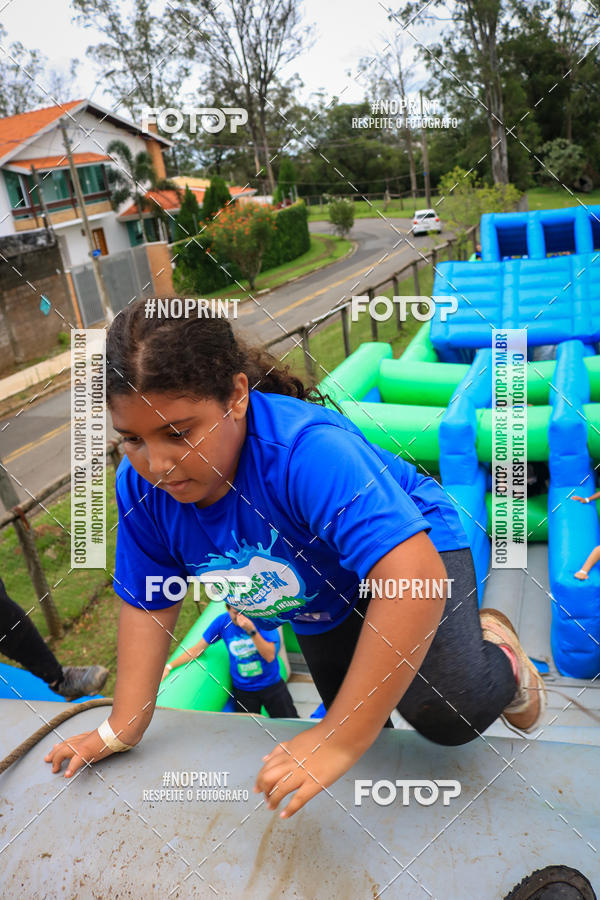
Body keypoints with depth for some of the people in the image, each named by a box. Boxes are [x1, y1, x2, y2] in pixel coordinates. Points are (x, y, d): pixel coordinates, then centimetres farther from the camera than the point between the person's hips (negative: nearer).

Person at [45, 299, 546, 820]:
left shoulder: (308, 451, -44)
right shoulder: (140, 486, -23)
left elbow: (414, 579, -51)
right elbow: (149, 604, -10)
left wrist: (342, 740, -45)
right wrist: (122, 729, -11)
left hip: (413, 546, -5)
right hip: (320, 607, 6)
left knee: (450, 711, -28)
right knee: (357, 720, 21)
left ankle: (495, 655, 5)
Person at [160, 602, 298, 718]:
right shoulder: (222, 622, -9)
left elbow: (270, 656, -22)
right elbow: (198, 649, 0)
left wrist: (252, 631, -33)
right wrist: (169, 666, -6)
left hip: (271, 685, -1)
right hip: (243, 690, 1)